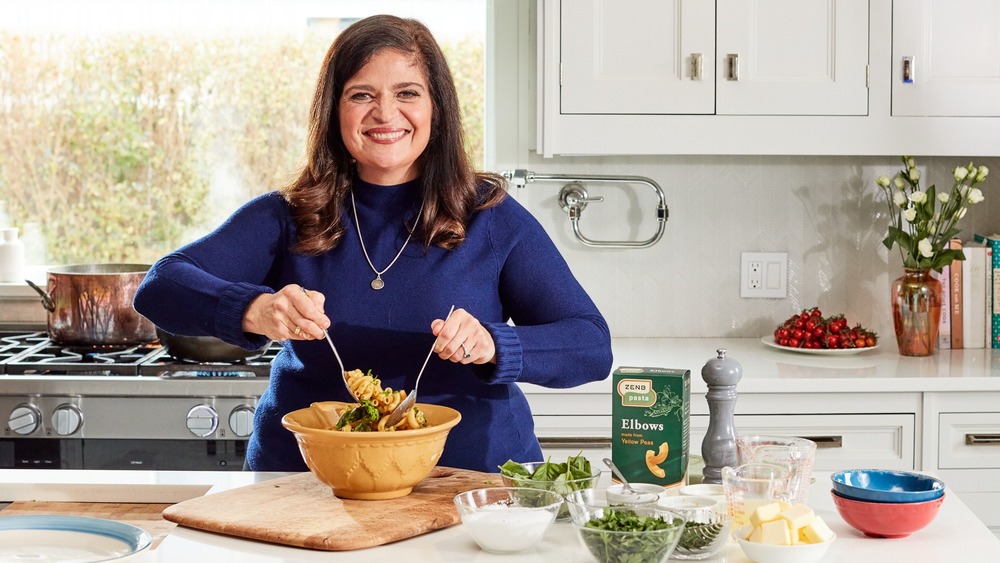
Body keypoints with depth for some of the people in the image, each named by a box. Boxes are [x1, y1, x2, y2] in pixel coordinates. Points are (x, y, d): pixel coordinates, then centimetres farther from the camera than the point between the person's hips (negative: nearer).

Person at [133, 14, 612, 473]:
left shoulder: (493, 220, 3)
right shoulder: (286, 219, 5)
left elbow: (593, 346, -1)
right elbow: (159, 289, -5)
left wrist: (492, 345, -21)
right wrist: (254, 311, -25)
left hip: (472, 476, -1)